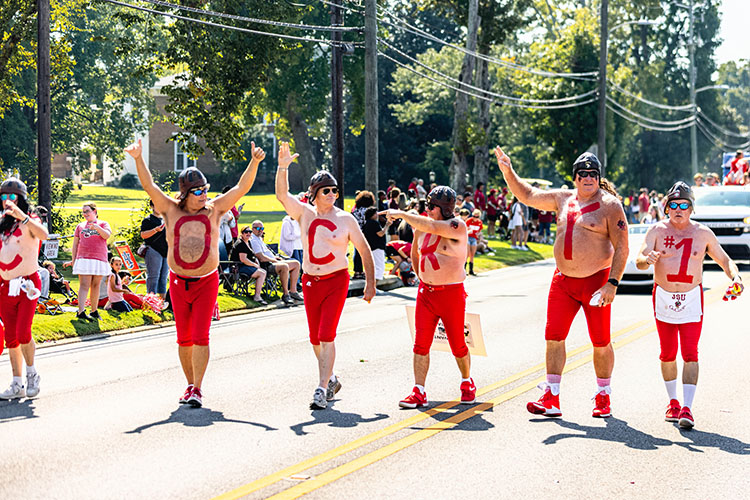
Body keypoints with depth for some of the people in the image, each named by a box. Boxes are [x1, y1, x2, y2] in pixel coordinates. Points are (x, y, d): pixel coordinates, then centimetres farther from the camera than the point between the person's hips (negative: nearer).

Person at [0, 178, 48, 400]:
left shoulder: (29, 221, -7)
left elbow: (43, 235, -31)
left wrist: (23, 217, -44)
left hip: (27, 284, -6)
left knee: (23, 334, -14)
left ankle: (31, 374, 9)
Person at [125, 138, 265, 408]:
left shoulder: (214, 209, 3)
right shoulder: (171, 211, 3)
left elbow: (242, 187, 0)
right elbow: (149, 186, -4)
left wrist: (254, 162, -13)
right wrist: (138, 159, -17)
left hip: (206, 282, -1)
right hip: (178, 283, 2)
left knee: (200, 337, -9)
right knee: (184, 339, 8)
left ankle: (197, 390, -8)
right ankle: (190, 385, 22)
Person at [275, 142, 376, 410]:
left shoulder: (345, 219, -1)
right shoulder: (304, 213, 4)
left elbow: (364, 250, 5)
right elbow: (282, 194, -10)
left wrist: (370, 283, 2)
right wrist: (283, 167, -24)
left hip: (337, 280, -3)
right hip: (311, 281, 3)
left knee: (326, 335, -14)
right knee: (315, 338, 11)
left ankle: (322, 388, -14)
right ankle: (330, 379, 32)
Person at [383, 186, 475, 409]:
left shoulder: (457, 227, -11)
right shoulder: (421, 227, 9)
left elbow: (430, 227, -27)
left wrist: (401, 214, -19)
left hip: (451, 294, -5)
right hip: (425, 291, 5)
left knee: (457, 345, 6)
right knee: (421, 343, -4)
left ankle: (467, 383, 30)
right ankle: (418, 392, -2)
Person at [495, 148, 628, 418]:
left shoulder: (609, 205, -7)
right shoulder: (563, 199, 10)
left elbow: (622, 248, -10)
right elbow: (528, 196, 20)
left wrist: (612, 284, -18)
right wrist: (508, 172, 8)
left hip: (595, 281, -5)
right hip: (562, 281, 5)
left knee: (601, 343, 2)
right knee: (553, 337, -1)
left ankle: (603, 397, 17)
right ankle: (551, 399, 3)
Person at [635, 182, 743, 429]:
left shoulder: (703, 234, -1)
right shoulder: (657, 231, -4)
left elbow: (724, 260, 8)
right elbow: (639, 260, -14)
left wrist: (736, 277, -12)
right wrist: (647, 260, -38)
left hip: (692, 299, -1)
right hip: (663, 297, 1)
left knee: (690, 354, -10)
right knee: (668, 354, 9)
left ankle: (687, 408, -14)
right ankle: (673, 402, 26)